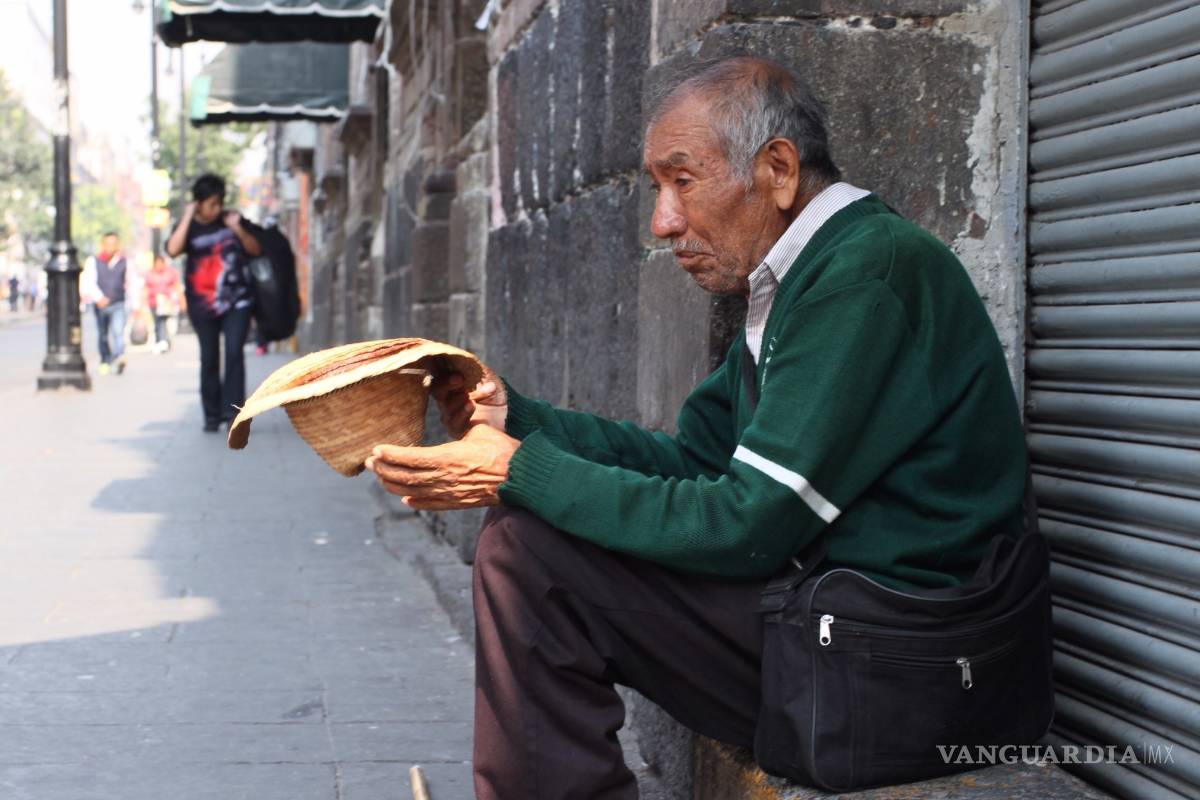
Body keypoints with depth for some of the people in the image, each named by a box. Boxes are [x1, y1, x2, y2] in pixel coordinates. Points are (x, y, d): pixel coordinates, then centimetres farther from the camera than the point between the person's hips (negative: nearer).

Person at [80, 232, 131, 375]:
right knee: (102, 335, 11)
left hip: (118, 304, -1)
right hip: (100, 305, 1)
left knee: (118, 331, -21)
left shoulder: (124, 262, 4)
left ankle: (119, 357, -33)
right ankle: (105, 361, 26)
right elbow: (90, 282, -11)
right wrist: (99, 297, -28)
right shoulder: (93, 261, -1)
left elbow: (130, 283, 11)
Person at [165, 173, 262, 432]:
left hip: (236, 301, 0)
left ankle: (232, 410, -13)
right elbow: (173, 250, -19)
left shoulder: (232, 219, 5)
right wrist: (187, 218, -18)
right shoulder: (188, 227, 0)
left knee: (234, 353, -14)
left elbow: (255, 250, 7)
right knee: (209, 359, 4)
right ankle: (212, 415, 13)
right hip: (203, 305, 0)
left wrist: (238, 230, -9)